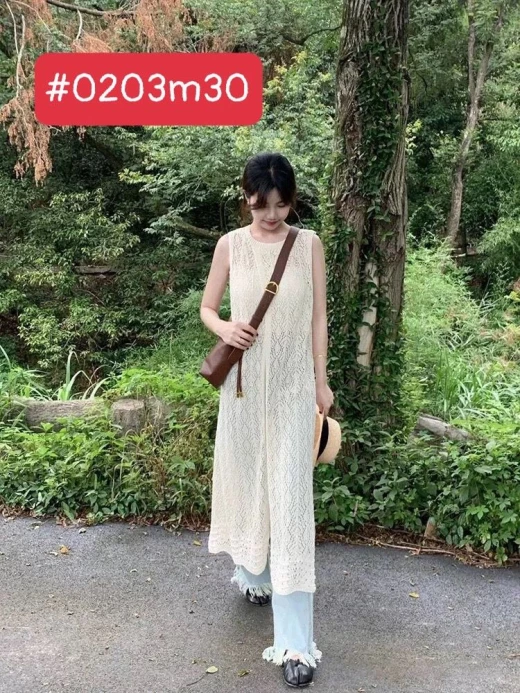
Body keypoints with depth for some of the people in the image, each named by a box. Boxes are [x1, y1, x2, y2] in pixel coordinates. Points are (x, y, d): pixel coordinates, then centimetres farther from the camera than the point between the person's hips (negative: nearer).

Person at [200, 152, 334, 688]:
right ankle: (252, 573, 43)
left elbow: (318, 315, 4)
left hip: (292, 382, -2)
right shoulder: (230, 244, 1)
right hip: (244, 380, 2)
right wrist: (225, 329, -14)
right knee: (245, 475, 14)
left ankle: (295, 641, -2)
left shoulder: (309, 243, 0)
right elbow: (207, 308, 8)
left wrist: (321, 380, 3)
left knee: (290, 495, -5)